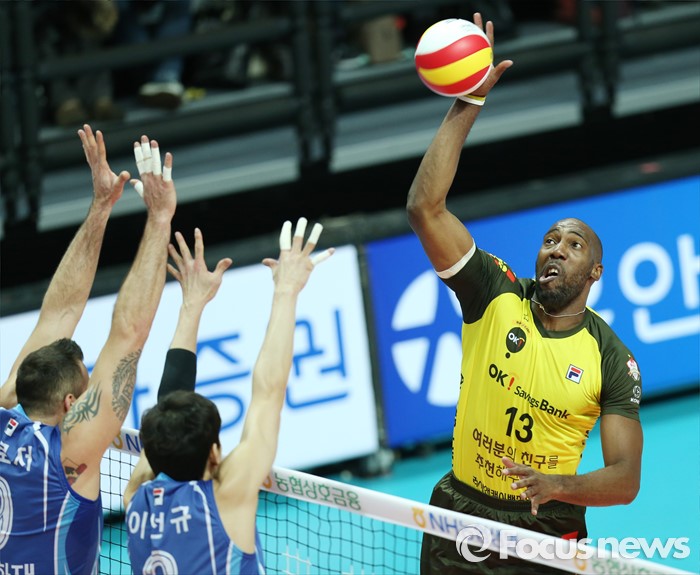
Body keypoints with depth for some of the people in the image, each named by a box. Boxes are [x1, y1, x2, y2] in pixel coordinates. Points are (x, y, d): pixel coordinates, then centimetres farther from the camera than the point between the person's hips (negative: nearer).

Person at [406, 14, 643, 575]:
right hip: (460, 512, 1)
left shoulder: (611, 359, -8)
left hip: (547, 530, -1)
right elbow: (425, 208, -14)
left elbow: (625, 478, -9)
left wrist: (557, 486, -30)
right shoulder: (497, 297, -5)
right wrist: (467, 105, -19)